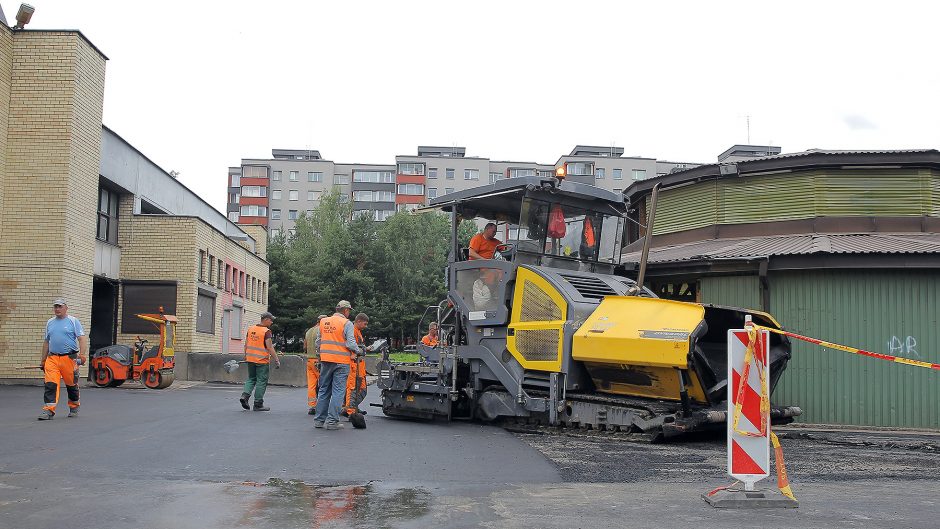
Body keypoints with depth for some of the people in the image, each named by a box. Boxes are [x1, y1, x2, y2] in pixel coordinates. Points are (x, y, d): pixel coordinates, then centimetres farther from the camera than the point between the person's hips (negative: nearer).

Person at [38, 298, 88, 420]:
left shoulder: (73, 321, 1)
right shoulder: (50, 323, 15)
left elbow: (82, 338, -7)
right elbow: (46, 342, 21)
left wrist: (82, 354, -20)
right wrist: (43, 360, 20)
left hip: (69, 358, -3)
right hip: (52, 358, 3)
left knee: (71, 385, 8)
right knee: (50, 384, -9)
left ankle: (74, 408, 25)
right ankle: (49, 410, -11)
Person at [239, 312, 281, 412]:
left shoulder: (251, 329, 7)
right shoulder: (266, 331, -13)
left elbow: (246, 344, 12)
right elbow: (269, 347, -18)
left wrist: (245, 356, 22)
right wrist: (276, 359, -15)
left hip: (250, 359, 6)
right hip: (262, 360, -6)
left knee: (251, 378, 19)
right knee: (261, 381, 2)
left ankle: (245, 395, -2)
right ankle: (258, 404, 5)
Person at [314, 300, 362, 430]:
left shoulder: (323, 322, 11)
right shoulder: (347, 323, -8)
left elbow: (318, 342, 15)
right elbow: (351, 343, -14)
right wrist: (357, 351, 4)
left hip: (325, 360, 6)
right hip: (341, 361, -6)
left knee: (323, 390, 14)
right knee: (338, 391, 0)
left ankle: (319, 419, 17)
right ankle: (332, 421, -2)